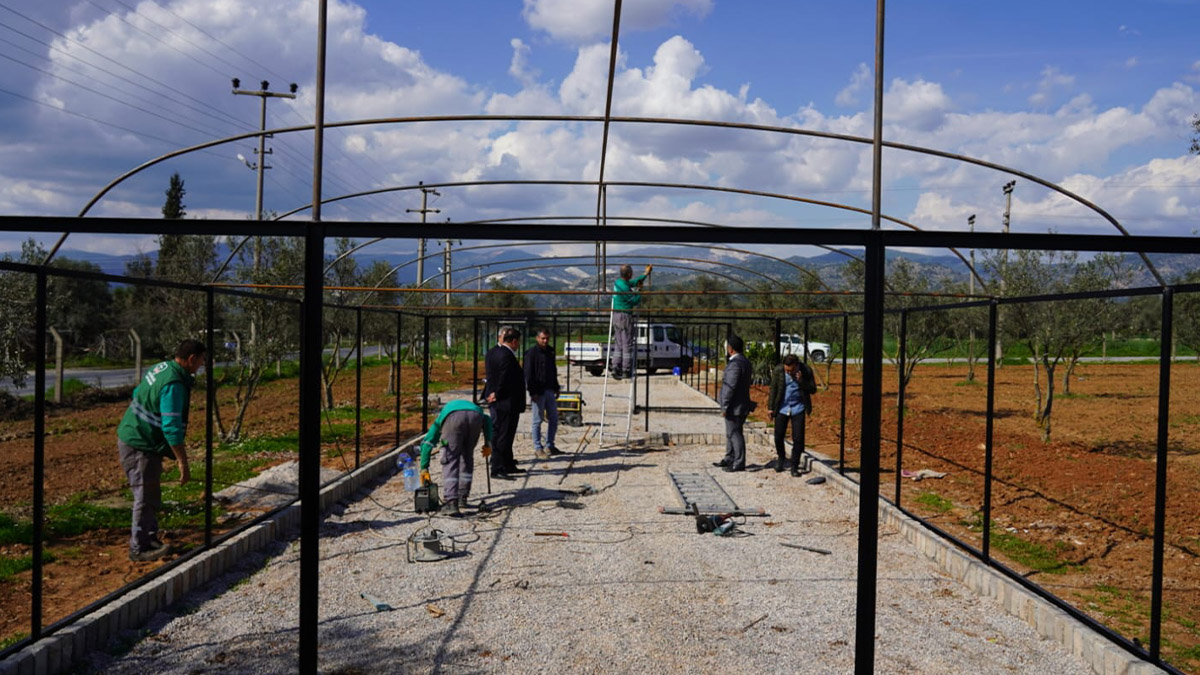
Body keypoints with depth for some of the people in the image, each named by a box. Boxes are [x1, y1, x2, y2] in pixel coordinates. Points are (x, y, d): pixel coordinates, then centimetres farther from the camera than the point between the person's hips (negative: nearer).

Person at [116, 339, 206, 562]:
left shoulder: (161, 368, 5)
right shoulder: (174, 385, -25)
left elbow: (138, 394, 21)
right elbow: (172, 428, -28)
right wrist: (183, 463, -23)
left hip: (130, 435, 10)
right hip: (140, 446, -10)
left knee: (150, 494, 20)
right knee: (146, 497, -1)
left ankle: (149, 537, 32)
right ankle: (139, 549, 9)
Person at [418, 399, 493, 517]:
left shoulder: (441, 416, 41)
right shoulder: (473, 405, 47)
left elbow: (427, 442, 32)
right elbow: (486, 419, 27)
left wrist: (424, 468, 35)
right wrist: (488, 443, 26)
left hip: (453, 417, -2)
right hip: (475, 415, 2)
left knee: (450, 460, 4)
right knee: (467, 457, 21)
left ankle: (451, 503, -9)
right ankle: (462, 499, 26)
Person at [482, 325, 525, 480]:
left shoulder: (491, 352, 11)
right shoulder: (507, 356, -20)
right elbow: (504, 380, -19)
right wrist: (497, 395, -8)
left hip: (496, 401, 10)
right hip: (506, 403, -10)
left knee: (505, 434, 18)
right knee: (502, 436, -5)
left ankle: (508, 465, 28)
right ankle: (497, 469, -1)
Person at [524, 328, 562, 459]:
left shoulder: (550, 351, 13)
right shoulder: (532, 353, -9)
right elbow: (528, 374, -12)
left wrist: (556, 388, 18)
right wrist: (532, 392, -17)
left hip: (550, 390, 7)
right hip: (538, 392, -7)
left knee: (553, 419, 10)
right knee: (538, 420, 0)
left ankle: (549, 446, 21)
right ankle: (538, 448, 7)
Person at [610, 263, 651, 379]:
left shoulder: (617, 282, 8)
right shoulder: (624, 288, -20)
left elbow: (634, 282, 23)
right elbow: (635, 301, -11)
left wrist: (646, 274, 30)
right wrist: (638, 291, 3)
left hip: (616, 315, 9)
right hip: (625, 316, -9)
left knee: (618, 345, 10)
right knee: (627, 345, -1)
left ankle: (616, 370, 7)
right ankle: (626, 371, 2)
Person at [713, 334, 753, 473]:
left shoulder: (735, 364, -21)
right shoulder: (745, 361, 10)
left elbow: (730, 387, -22)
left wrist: (725, 406, -19)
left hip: (734, 406, -10)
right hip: (741, 404, 10)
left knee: (735, 434, -3)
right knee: (731, 433, 18)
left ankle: (739, 464, 2)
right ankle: (729, 460, 28)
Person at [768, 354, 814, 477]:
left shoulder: (806, 371, -12)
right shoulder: (778, 370, -10)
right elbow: (773, 389, 0)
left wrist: (801, 381, -24)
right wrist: (770, 408, 2)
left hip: (798, 408, -1)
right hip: (782, 408, 1)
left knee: (798, 438, -4)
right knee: (778, 436, 5)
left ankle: (794, 466, 10)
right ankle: (781, 457, 34)